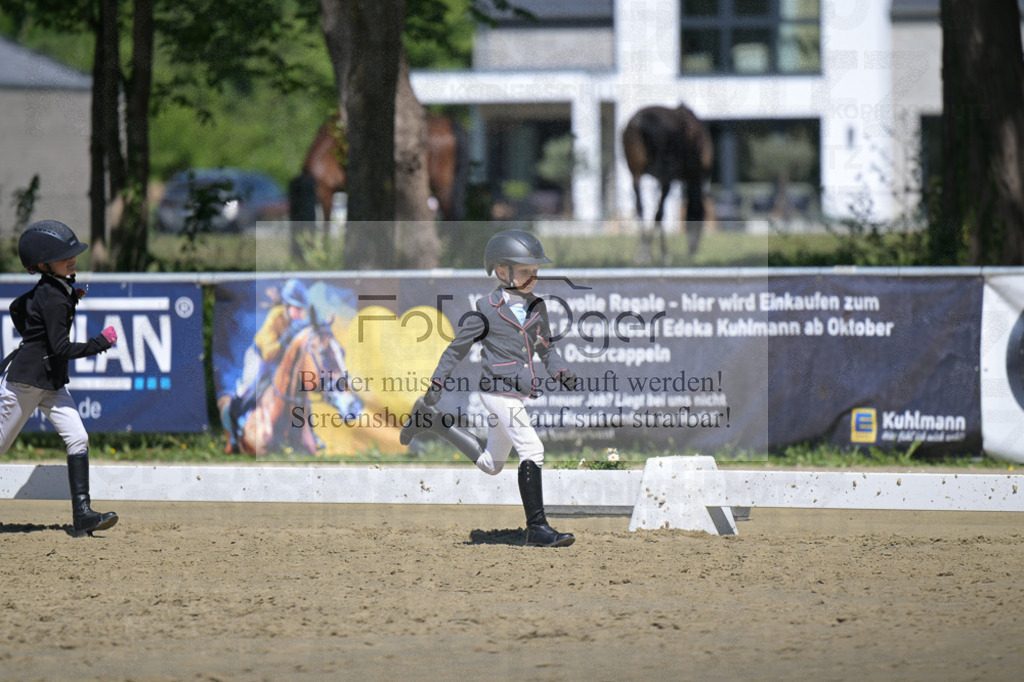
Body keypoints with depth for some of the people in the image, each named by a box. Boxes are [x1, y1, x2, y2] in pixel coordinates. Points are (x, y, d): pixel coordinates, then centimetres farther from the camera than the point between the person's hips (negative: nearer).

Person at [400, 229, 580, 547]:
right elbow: (458, 347, -1)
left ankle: (435, 421, 35)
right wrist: (437, 383, -2)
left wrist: (561, 372, 0)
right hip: (498, 390, -8)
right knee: (532, 449, -19)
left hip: (519, 393, 8)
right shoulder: (487, 309, -8)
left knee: (491, 464, 19)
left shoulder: (536, 307, 9)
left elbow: (546, 349, 18)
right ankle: (536, 527, -18)